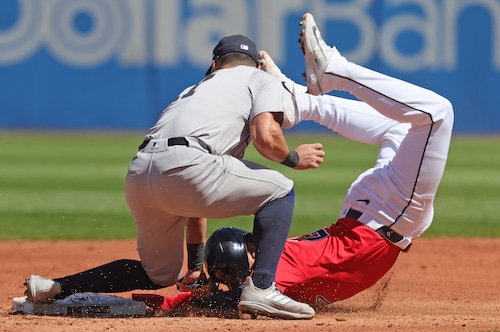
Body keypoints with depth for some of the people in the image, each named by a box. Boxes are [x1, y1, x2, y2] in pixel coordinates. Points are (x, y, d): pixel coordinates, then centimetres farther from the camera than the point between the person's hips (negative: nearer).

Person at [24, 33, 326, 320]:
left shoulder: (196, 90, 39)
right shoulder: (263, 79, 21)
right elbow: (266, 136, -2)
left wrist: (196, 267, 40)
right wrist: (294, 158, 21)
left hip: (138, 177, 7)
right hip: (182, 165, -7)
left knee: (160, 274, 26)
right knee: (280, 191, 13)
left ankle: (52, 289, 21)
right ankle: (261, 288, -4)